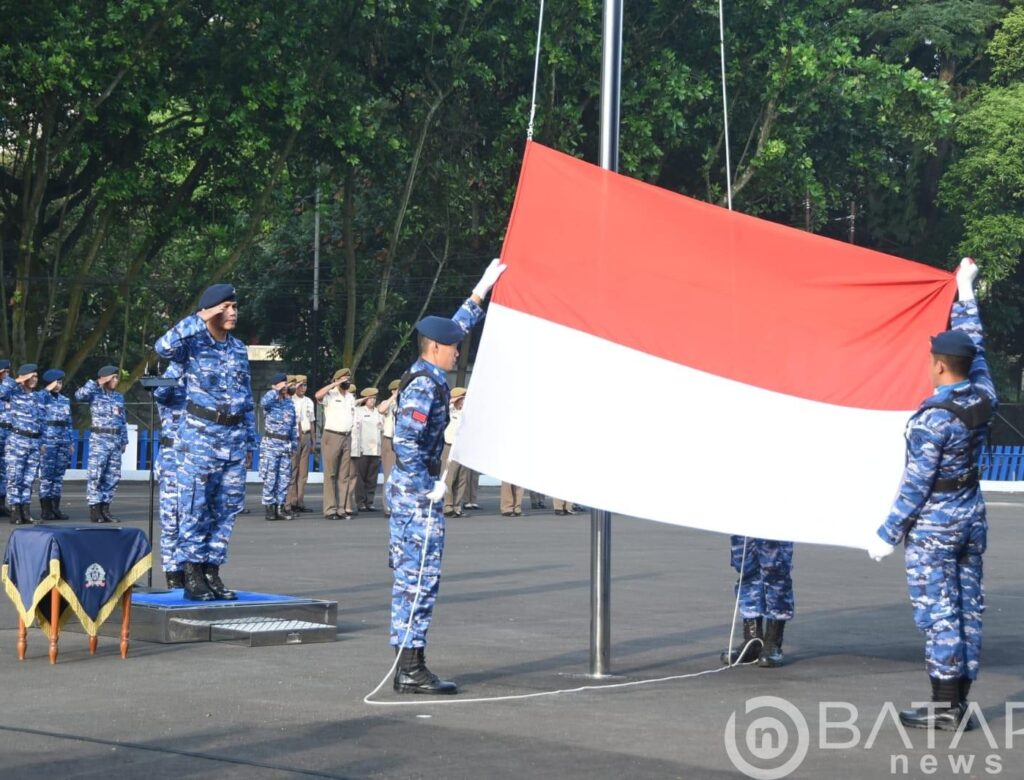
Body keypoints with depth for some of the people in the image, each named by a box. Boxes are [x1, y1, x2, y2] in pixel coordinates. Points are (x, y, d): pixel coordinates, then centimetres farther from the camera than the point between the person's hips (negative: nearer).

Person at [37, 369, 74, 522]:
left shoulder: (65, 400, 16)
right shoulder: (41, 398, -2)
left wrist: (71, 442, 14)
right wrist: (40, 442, -15)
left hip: (63, 441, 6)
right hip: (48, 441, -6)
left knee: (59, 476, 6)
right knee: (46, 475, -6)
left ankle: (55, 508, 9)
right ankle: (45, 510, -4)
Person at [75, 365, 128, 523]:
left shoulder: (119, 397, 17)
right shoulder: (95, 393, -1)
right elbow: (79, 395, -21)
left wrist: (124, 440, 16)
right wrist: (96, 383, -14)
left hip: (116, 439, 6)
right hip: (100, 438, -6)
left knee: (113, 476, 5)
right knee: (96, 474, -7)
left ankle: (105, 509, 12)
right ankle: (94, 509, -5)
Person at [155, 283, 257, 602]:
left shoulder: (239, 349, 12)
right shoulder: (193, 343, -5)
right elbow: (163, 347, -28)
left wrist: (249, 442, 14)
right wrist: (199, 319, -25)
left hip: (234, 440, 6)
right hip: (200, 436, -6)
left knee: (226, 509, 7)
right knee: (195, 509, -3)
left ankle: (212, 573, 14)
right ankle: (192, 577, 1)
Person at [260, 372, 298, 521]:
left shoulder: (289, 402, 14)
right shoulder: (270, 401, -3)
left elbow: (294, 424, 19)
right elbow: (264, 402, -30)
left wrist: (294, 442, 14)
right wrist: (277, 390, -19)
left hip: (286, 444, 6)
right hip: (271, 443, -6)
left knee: (285, 477, 5)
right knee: (270, 477, -4)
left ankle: (281, 506, 11)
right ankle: (269, 506, 0)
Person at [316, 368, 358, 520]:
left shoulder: (351, 398, 18)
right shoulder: (330, 395, -3)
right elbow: (318, 395, -26)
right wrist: (335, 384, -19)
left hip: (347, 438, 6)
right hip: (332, 437, -6)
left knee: (345, 475, 5)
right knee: (330, 474, -5)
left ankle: (343, 508, 7)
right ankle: (330, 510, -6)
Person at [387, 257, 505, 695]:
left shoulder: (423, 377, 13)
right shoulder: (424, 387, -16)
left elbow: (456, 328, 27)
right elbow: (406, 442, -24)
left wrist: (480, 293, 30)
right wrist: (428, 487, -19)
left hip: (405, 492, 10)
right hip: (419, 497, -10)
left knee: (409, 579, 10)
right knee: (421, 580, -7)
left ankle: (407, 667, 14)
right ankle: (411, 670, -6)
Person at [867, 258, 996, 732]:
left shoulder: (933, 418, -20)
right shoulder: (984, 398, -1)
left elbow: (916, 483, -18)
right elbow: (974, 346, 16)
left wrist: (888, 533, -11)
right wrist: (965, 293, 28)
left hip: (933, 525, -8)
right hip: (972, 517, 8)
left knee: (938, 613, -3)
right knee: (968, 608, 9)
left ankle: (943, 708, -1)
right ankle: (959, 704, 15)